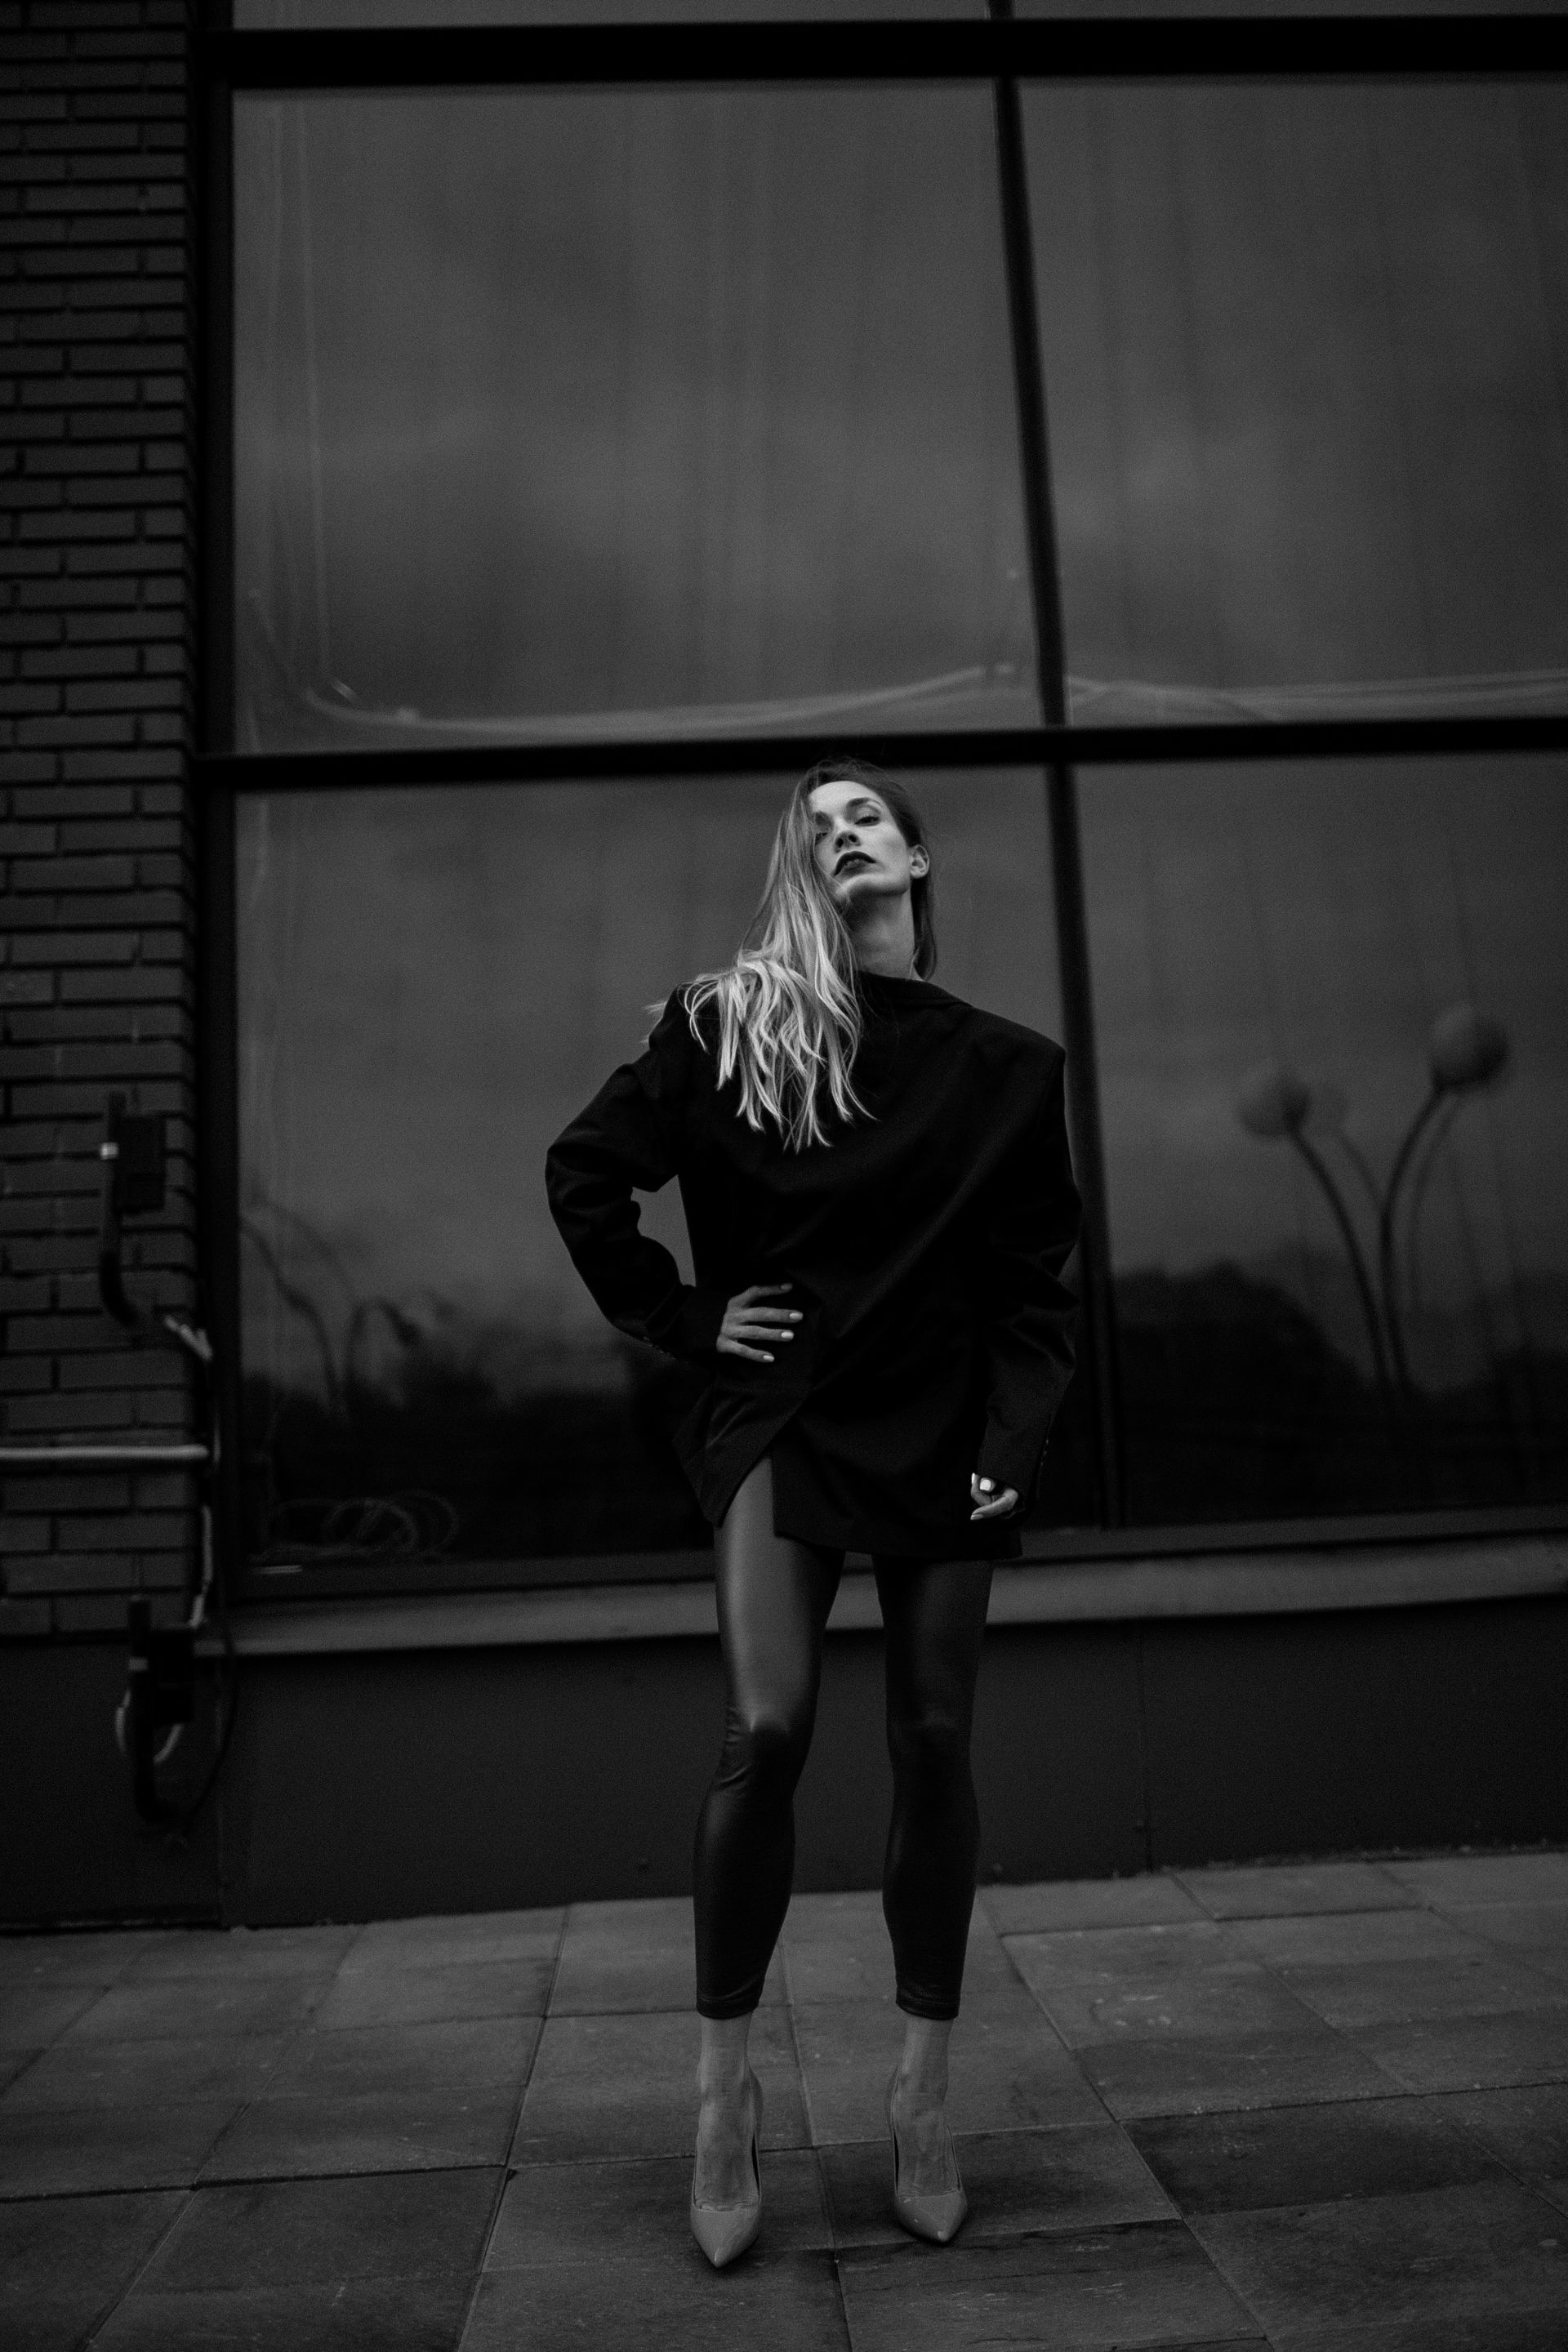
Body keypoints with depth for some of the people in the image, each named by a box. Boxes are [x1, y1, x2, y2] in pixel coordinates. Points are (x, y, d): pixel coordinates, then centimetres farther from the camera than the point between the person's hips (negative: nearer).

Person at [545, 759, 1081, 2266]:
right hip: (783, 1414, -2)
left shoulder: (1004, 1064, 6)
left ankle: (924, 2095, 19)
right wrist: (683, 1321, -3)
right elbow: (583, 1171, 1)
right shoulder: (730, 1024, 0)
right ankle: (724, 2086, 4)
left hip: (944, 1432, 2)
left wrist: (1016, 1434, -8)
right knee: (764, 1731, -14)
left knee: (934, 1746, 5)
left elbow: (1034, 1278, 4)